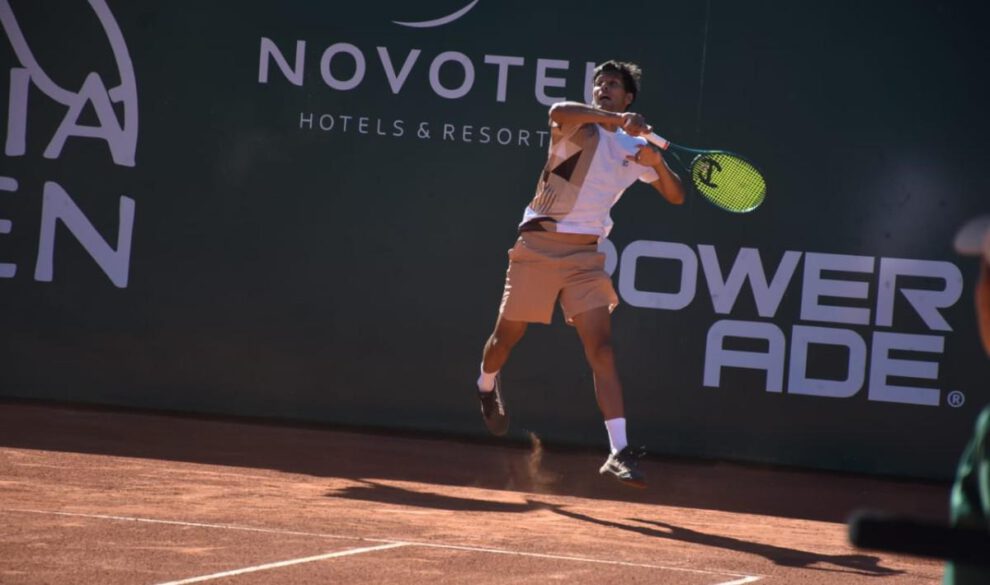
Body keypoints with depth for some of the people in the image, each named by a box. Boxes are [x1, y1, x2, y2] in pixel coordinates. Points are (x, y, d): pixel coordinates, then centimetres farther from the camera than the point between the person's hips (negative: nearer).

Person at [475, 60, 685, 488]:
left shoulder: (636, 148, 11)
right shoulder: (579, 128, -4)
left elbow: (676, 197, 13)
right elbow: (558, 111, -29)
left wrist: (656, 162, -7)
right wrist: (615, 118, -41)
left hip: (585, 255, 3)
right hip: (540, 244, -3)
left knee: (601, 348, -11)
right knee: (507, 336, 8)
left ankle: (619, 453, -18)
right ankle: (487, 385, 45)